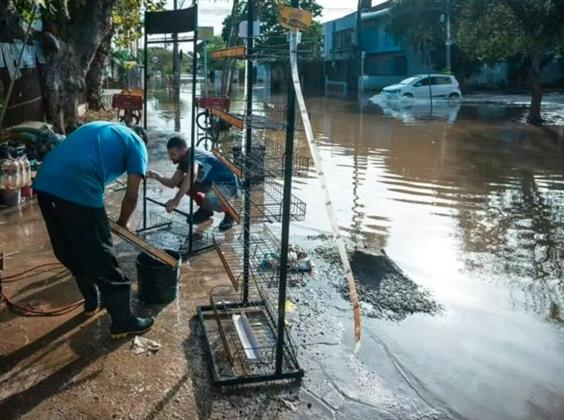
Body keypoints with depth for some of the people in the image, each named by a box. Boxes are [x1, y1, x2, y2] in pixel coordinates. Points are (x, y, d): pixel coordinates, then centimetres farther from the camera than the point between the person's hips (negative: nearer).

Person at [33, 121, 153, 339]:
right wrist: (122, 223, 26)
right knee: (101, 258, 5)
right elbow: (131, 196, 7)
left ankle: (92, 301, 41)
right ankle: (123, 321, 17)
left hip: (45, 182, 7)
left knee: (69, 252, 23)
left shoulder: (98, 127, 33)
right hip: (77, 189, -7)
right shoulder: (137, 144, 14)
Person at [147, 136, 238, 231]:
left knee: (208, 201, -37)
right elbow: (172, 183, 2)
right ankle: (205, 209, 16)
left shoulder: (193, 155, -26)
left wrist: (176, 200, -52)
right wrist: (157, 176, -18)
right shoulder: (184, 160, 2)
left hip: (228, 185, -9)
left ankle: (228, 212, -4)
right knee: (180, 181, 2)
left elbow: (192, 175, -48)